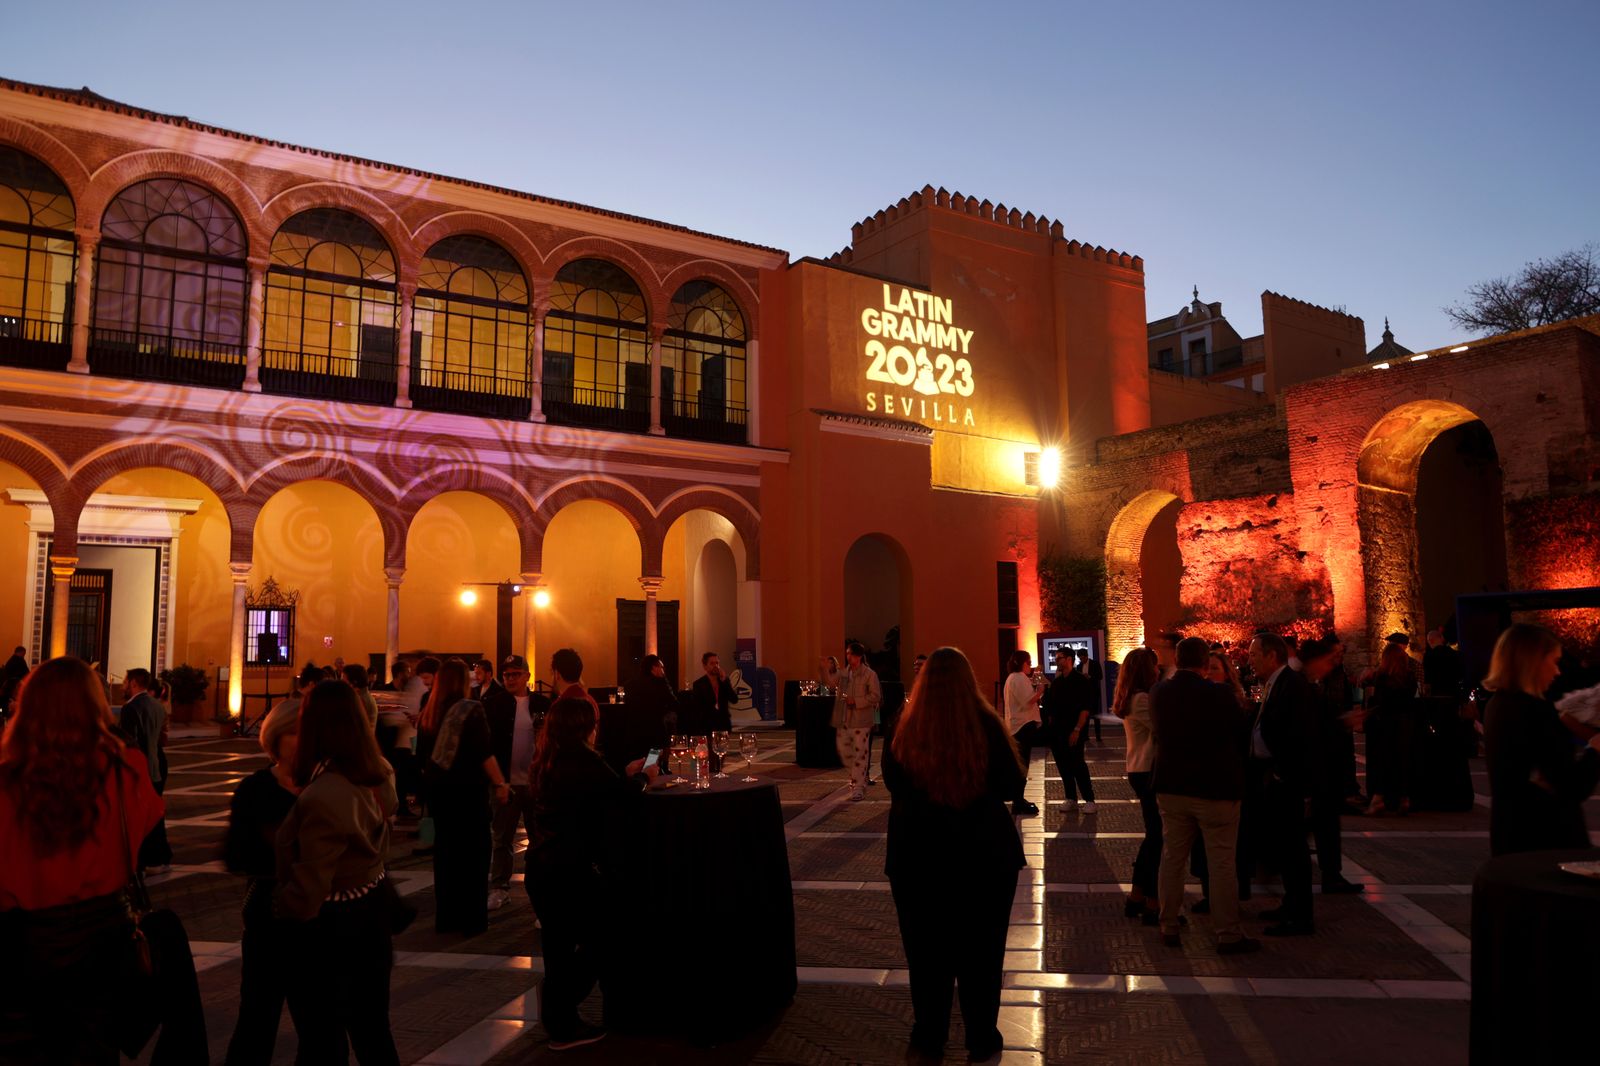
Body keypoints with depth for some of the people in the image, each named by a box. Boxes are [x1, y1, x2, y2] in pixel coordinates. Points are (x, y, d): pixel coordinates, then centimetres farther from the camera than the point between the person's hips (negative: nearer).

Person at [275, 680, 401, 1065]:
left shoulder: (321, 798, -30)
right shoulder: (379, 778, -5)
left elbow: (307, 894, -25)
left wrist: (273, 903, -6)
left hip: (326, 930, -7)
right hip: (371, 912, 7)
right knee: (373, 1032, 22)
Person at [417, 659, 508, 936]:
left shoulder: (428, 713, 6)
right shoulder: (471, 709, -12)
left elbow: (422, 756, 12)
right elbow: (485, 753, -18)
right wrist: (500, 783, -14)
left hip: (439, 789, 6)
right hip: (468, 789, -6)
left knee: (444, 851, 14)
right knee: (473, 852, 3)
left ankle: (445, 917, 21)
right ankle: (472, 919, 6)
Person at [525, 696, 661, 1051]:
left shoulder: (543, 762, 8)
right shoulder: (582, 761, -16)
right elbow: (624, 796, -5)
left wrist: (628, 776, 23)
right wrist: (642, 776, 14)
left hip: (540, 868, 8)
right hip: (570, 870, -8)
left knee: (560, 948, 16)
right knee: (603, 936, 9)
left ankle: (561, 1022, 24)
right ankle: (560, 1007, 5)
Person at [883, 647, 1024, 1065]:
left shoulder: (905, 730, -11)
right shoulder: (987, 725, -15)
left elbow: (893, 786, 4)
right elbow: (1013, 786, -3)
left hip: (917, 854, 1)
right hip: (984, 854, -1)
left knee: (926, 951, 14)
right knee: (980, 948, 15)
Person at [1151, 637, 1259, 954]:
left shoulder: (1158, 692, -1)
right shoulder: (1219, 695, -15)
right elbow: (1241, 734, -1)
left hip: (1170, 786, 5)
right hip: (1215, 788, -5)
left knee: (1172, 858, 11)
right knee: (1221, 864, 3)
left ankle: (1169, 928, 18)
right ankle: (1228, 935, 10)